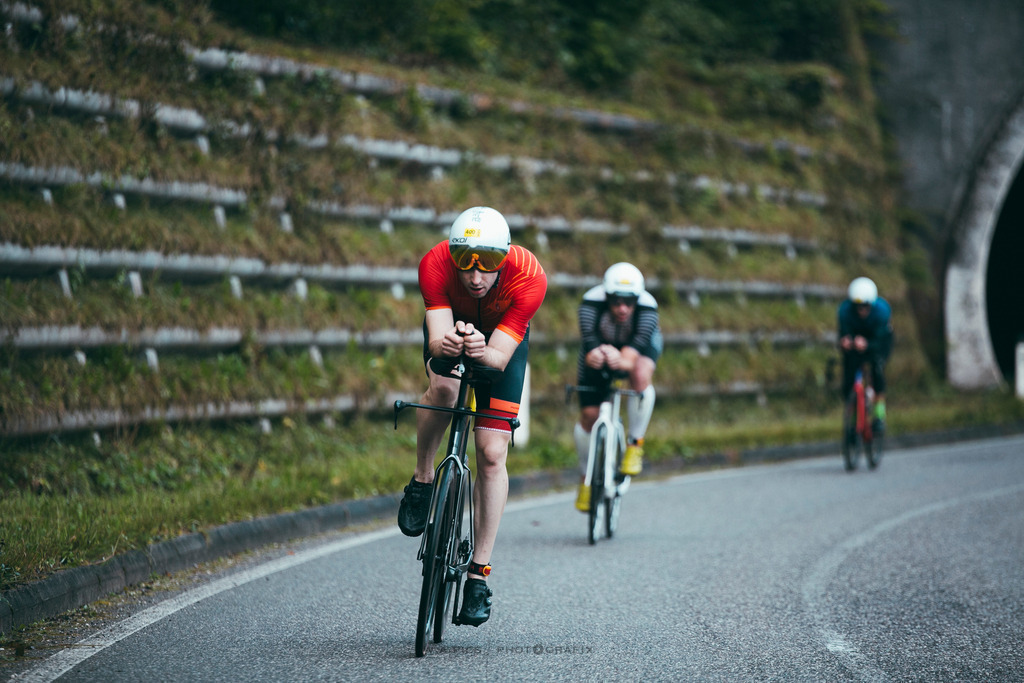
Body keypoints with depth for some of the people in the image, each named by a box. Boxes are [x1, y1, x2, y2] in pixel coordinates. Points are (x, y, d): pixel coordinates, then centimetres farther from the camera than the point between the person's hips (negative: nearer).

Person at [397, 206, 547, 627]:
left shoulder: (529, 277, -37)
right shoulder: (435, 264, -36)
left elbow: (500, 356, -38)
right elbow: (437, 337, -42)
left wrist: (481, 350, -59)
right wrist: (445, 343, -64)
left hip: (503, 339, 0)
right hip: (451, 328, 0)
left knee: (492, 454, -10)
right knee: (444, 387, -35)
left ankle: (478, 574, -2)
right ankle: (422, 481, -10)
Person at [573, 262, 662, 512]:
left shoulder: (647, 306, -39)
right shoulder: (591, 302, -38)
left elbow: (638, 342, -52)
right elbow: (589, 335, -50)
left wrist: (624, 359, -74)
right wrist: (593, 354, -74)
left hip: (641, 344, -1)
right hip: (600, 344, 2)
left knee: (640, 375, -37)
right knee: (589, 415, -4)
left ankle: (635, 443, -15)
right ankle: (586, 477, 21)